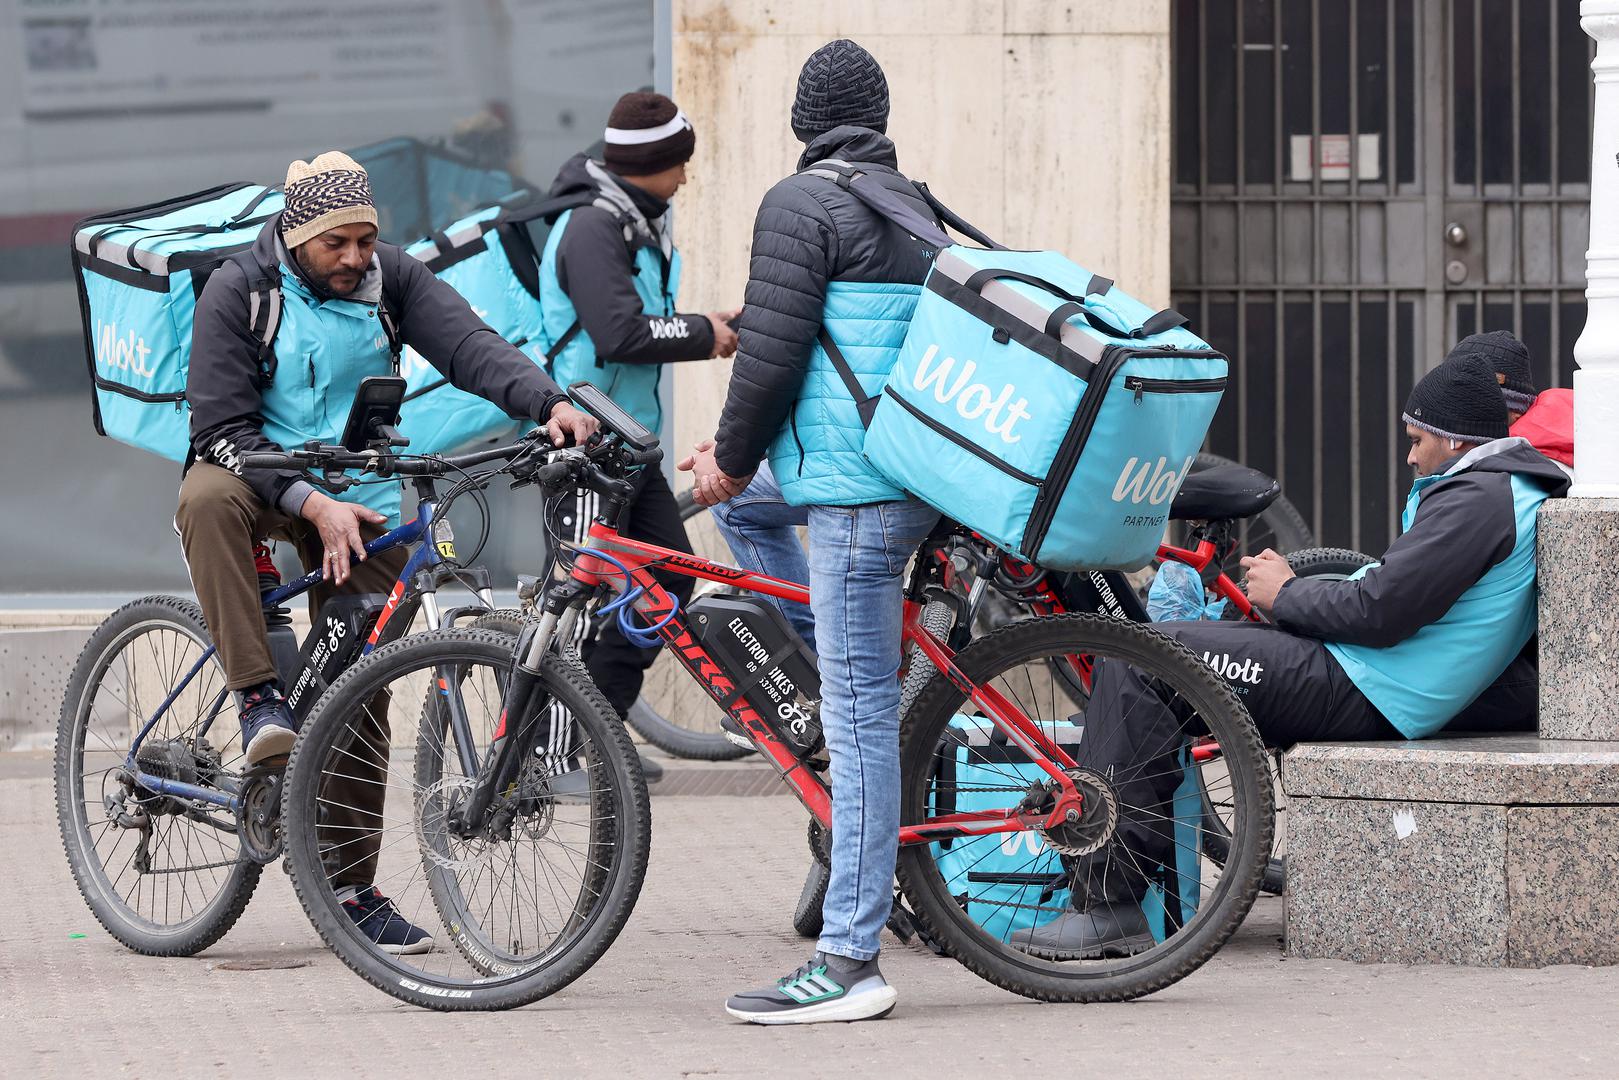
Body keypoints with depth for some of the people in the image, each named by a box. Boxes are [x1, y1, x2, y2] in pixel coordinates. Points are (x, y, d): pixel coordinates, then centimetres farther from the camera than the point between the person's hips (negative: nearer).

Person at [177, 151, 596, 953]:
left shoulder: (391, 279, -5)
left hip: (359, 503, 2)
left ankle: (350, 885, 10)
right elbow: (224, 428, -18)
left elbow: (467, 344, -18)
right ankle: (260, 698, -35)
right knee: (208, 497, -39)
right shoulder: (236, 291, -13)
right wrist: (312, 504, -30)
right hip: (264, 478, -2)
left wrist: (549, 403, -37)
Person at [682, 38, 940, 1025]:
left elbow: (773, 351, -14)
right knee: (741, 498, 31)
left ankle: (850, 965, -12)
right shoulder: (915, 206, 18)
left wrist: (735, 455, 4)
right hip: (917, 473, 9)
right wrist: (741, 454, 28)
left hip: (854, 492, -9)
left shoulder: (802, 206, -8)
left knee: (861, 720, -10)